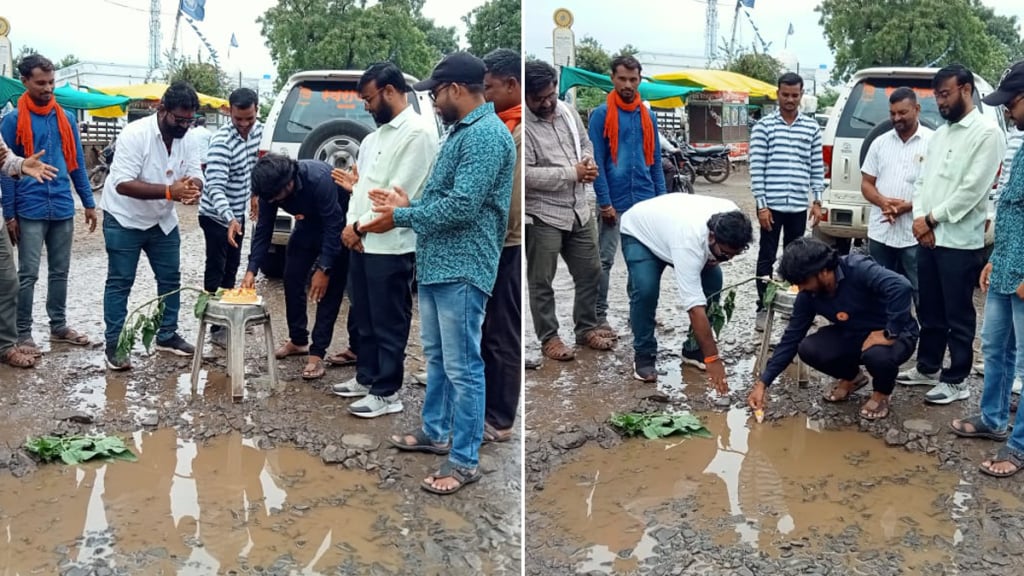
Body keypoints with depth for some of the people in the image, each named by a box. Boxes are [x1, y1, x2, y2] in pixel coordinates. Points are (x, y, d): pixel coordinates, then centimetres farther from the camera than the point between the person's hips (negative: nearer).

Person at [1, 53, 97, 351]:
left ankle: (59, 326, 23)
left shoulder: (66, 118, 8)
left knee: (60, 271, 12)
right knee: (28, 274, 0)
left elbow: (77, 163, 13)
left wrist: (88, 202, 10)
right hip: (30, 210, -4)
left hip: (63, 208, 4)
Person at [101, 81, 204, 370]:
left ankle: (167, 336, 25)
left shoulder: (187, 139, -5)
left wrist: (194, 188, -33)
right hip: (124, 220, -6)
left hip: (163, 221, 7)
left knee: (171, 278, 12)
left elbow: (196, 176, -8)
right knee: (120, 282, 0)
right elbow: (123, 184, -31)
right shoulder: (134, 134, -26)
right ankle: (114, 345, 7)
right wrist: (169, 191, -41)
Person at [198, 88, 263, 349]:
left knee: (232, 267, 17)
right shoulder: (221, 141, -28)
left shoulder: (258, 131, -4)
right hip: (216, 215, -7)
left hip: (238, 213, 7)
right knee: (216, 271, -2)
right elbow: (215, 187, -36)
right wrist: (229, 219, -48)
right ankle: (217, 325, 4)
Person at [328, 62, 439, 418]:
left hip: (391, 247, -9)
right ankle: (366, 378, 31)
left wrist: (360, 226, -11)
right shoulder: (377, 134, 15)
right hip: (361, 242, 9)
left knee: (388, 323, 2)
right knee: (364, 318, 18)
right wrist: (352, 224, 4)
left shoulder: (418, 133, -14)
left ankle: (386, 393, 11)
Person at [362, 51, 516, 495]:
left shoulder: (487, 134, -17)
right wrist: (408, 206, 6)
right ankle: (434, 433, 36)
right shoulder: (461, 131, 16)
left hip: (462, 270, -11)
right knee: (436, 356, 21)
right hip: (436, 265, 11)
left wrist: (400, 218, -15)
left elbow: (462, 207, -24)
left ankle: (465, 461, 6)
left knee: (463, 368, -3)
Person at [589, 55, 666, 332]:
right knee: (605, 260, 1)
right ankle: (599, 317, 8)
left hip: (644, 201, 5)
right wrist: (605, 202, -14)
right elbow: (596, 161, -9)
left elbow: (655, 160, 14)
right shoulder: (601, 114, -4)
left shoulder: (648, 116, 11)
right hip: (615, 202, -5)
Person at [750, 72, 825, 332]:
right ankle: (763, 308, 9)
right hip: (771, 204, -3)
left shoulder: (812, 127, 7)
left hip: (798, 205, 3)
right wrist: (761, 204, -10)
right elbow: (756, 168, -5)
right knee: (767, 257, 2)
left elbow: (817, 167, 9)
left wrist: (817, 200, 3)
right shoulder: (763, 126, -2)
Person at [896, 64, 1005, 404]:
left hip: (960, 242, -7)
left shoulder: (987, 133, -10)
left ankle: (956, 381, 12)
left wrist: (932, 219, -12)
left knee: (958, 317, 3)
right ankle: (928, 368, 29)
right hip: (928, 237, 7)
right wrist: (919, 218, -4)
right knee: (929, 311, 16)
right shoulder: (940, 134, 15)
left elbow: (973, 189, -16)